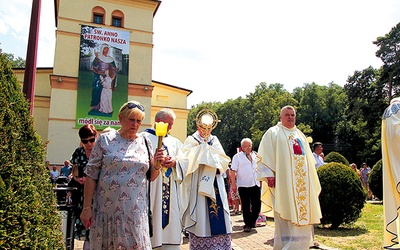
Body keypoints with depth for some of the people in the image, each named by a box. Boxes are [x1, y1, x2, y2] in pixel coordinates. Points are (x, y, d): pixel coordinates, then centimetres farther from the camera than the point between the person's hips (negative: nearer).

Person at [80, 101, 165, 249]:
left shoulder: (145, 142, 7)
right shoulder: (105, 140, 0)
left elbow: (151, 177, 10)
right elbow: (91, 175, -1)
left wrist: (157, 165, -10)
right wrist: (86, 208, -4)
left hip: (136, 211, 2)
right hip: (107, 209, -1)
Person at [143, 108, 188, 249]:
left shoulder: (175, 142, 19)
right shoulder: (145, 138, 2)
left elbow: (184, 163, 11)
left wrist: (175, 162, -9)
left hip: (171, 191, 5)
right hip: (151, 187, -4)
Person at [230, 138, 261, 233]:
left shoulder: (255, 156, 15)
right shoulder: (237, 157, 1)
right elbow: (233, 171, -4)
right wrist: (233, 184, -10)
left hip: (255, 184, 4)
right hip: (243, 185, -4)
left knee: (257, 204, 5)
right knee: (246, 206, 1)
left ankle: (252, 221, 27)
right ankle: (247, 224, 13)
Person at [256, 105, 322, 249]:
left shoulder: (300, 135, 21)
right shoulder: (273, 133, 3)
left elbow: (308, 159, 24)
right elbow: (265, 156, -6)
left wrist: (312, 178, 17)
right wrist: (269, 175, -16)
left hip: (302, 182, 6)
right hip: (283, 180, -6)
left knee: (302, 212, 6)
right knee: (285, 215, -6)